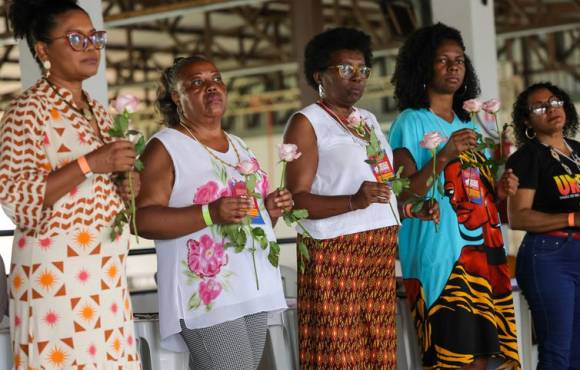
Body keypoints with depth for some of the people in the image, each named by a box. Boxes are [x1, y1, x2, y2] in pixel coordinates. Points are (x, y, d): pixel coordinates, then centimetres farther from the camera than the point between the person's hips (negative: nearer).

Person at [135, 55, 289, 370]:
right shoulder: (165, 148, -4)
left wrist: (271, 209, 8)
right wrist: (211, 214, -23)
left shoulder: (239, 146, 20)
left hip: (253, 290, 7)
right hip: (207, 293, -7)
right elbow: (143, 219, -14)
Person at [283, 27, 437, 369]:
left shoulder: (369, 119, 19)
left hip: (381, 251, 7)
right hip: (335, 253, -7)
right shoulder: (307, 122, -4)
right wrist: (354, 202, -27)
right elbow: (297, 199, -14)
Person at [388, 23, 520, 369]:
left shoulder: (469, 125, 19)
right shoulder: (411, 123, -2)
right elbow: (403, 195, -12)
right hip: (442, 255, -7)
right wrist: (444, 156, -23)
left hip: (486, 252, 7)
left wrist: (498, 192, 5)